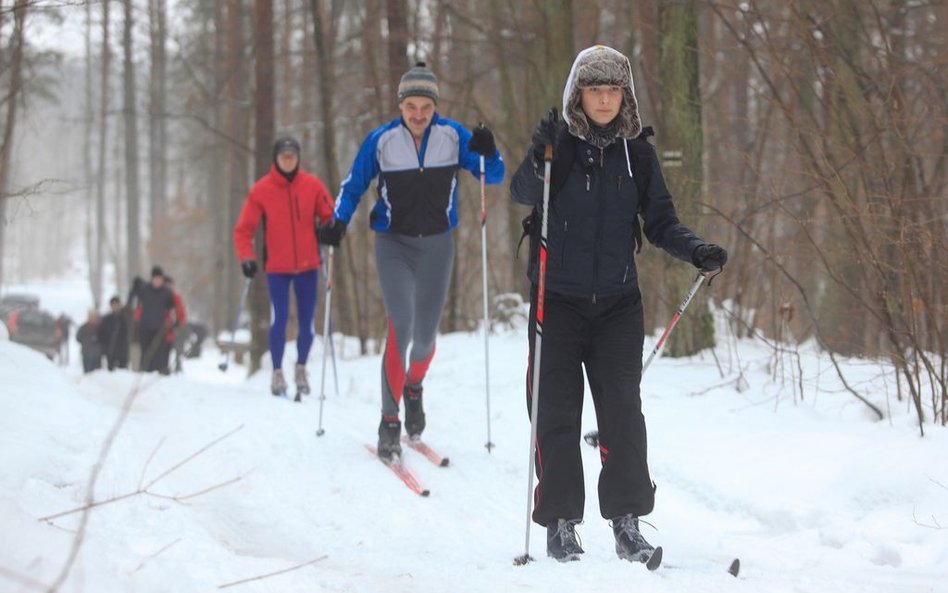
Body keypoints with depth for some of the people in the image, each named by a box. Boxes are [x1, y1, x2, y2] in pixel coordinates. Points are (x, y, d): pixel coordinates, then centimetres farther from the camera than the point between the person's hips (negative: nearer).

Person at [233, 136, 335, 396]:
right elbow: (243, 229, -2)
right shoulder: (261, 190, -4)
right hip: (277, 268, -2)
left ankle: (301, 368, 26)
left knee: (306, 322, 4)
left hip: (307, 267, 2)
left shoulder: (312, 185, 0)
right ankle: (277, 373, 2)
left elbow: (329, 215, 10)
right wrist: (246, 258, -14)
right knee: (281, 318, -12)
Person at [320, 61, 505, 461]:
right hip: (394, 246, -2)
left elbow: (494, 177, -4)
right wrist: (339, 223, -13)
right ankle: (389, 421, -12)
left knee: (425, 337, 6)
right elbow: (354, 186, 3)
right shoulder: (381, 140, -9)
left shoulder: (453, 136, -7)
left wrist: (487, 153, -25)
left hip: (436, 247, 2)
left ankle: (413, 387, 40)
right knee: (401, 325, -19)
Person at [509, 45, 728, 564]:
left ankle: (626, 519, 0)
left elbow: (660, 222, 6)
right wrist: (539, 160, -39)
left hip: (618, 302, 2)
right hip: (558, 300, -2)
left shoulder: (637, 153, 6)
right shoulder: (559, 142, -2)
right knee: (557, 410, -1)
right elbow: (523, 195, -20)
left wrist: (695, 251, -12)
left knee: (622, 407, -5)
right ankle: (560, 521, 6)